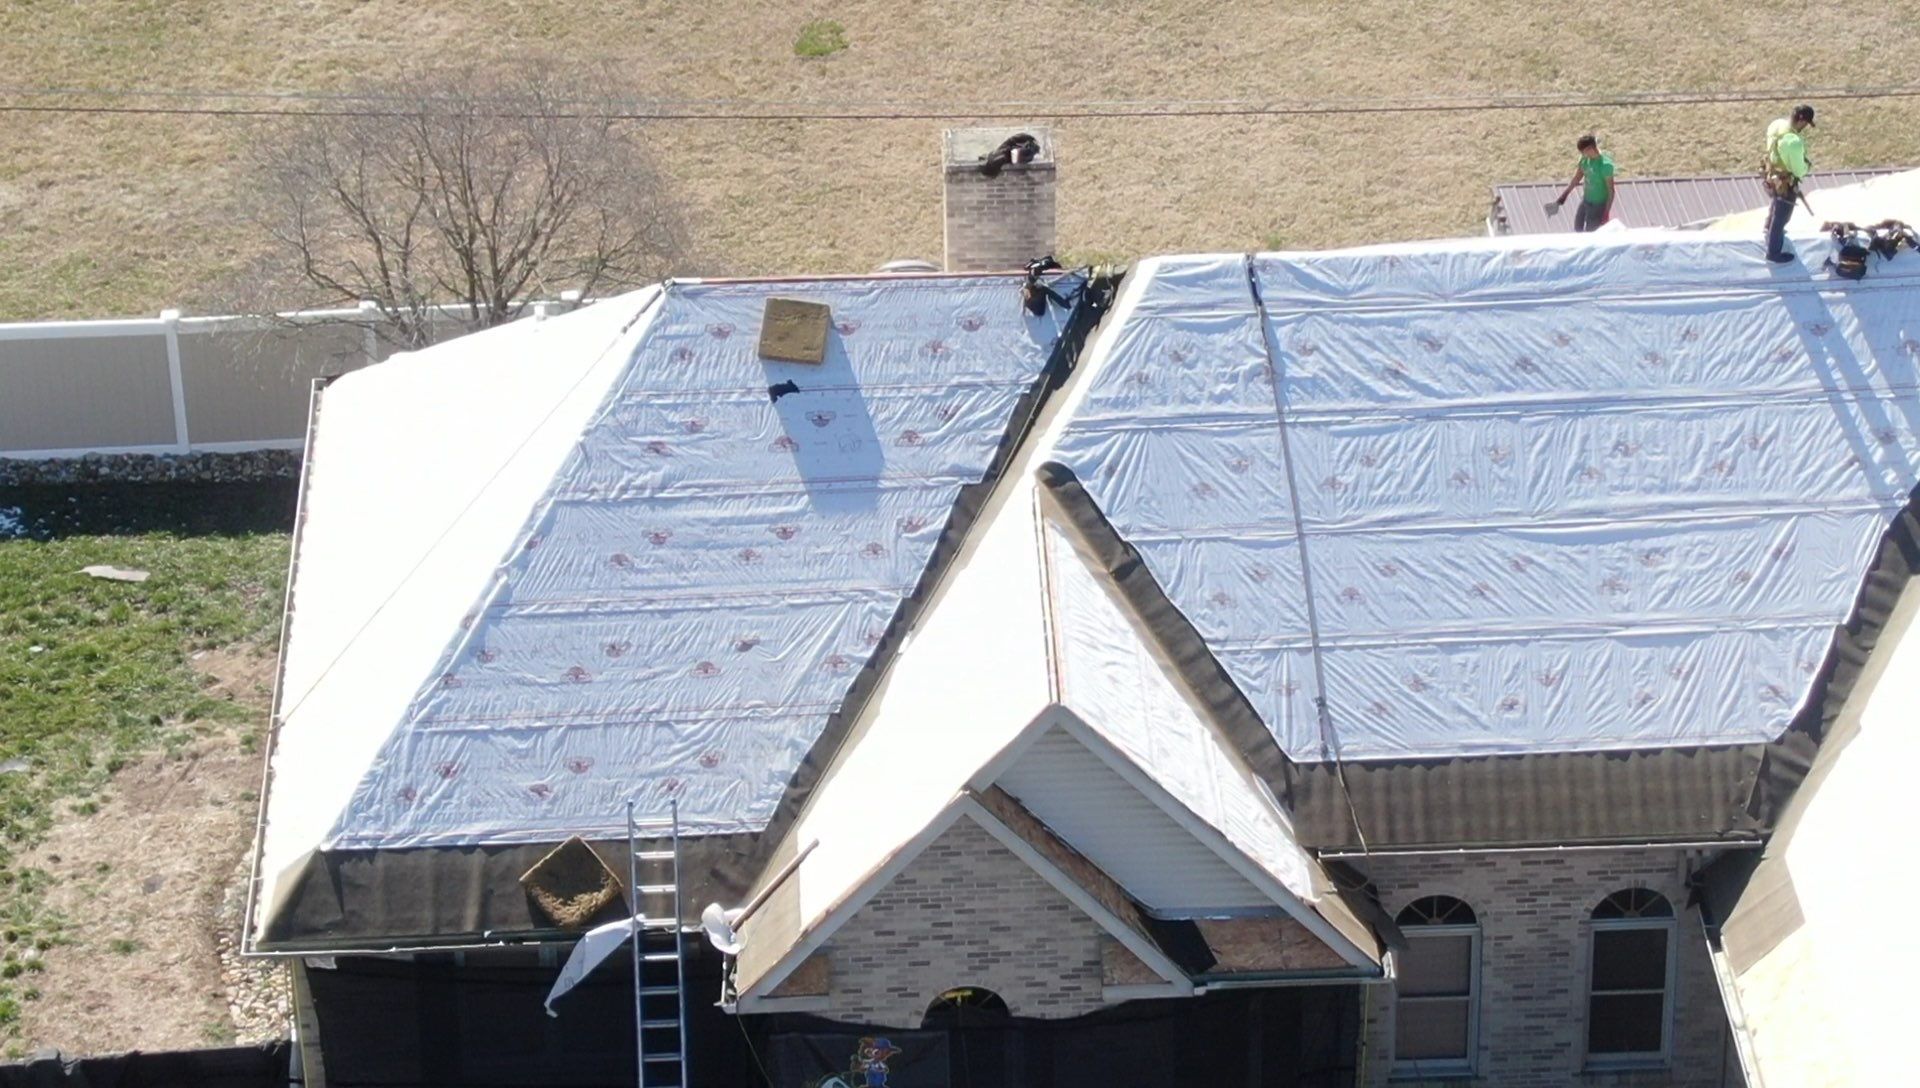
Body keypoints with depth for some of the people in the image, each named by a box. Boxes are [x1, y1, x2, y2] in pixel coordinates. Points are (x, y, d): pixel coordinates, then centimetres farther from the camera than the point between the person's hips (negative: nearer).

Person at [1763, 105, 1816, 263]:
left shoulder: (1776, 125, -12)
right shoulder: (1794, 141, -38)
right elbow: (1799, 171, -27)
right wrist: (1808, 167, -4)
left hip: (1772, 175, 8)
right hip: (1785, 184, -8)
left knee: (1776, 206, 37)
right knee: (1781, 217, 15)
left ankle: (1770, 229, 64)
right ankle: (1774, 252, 35)